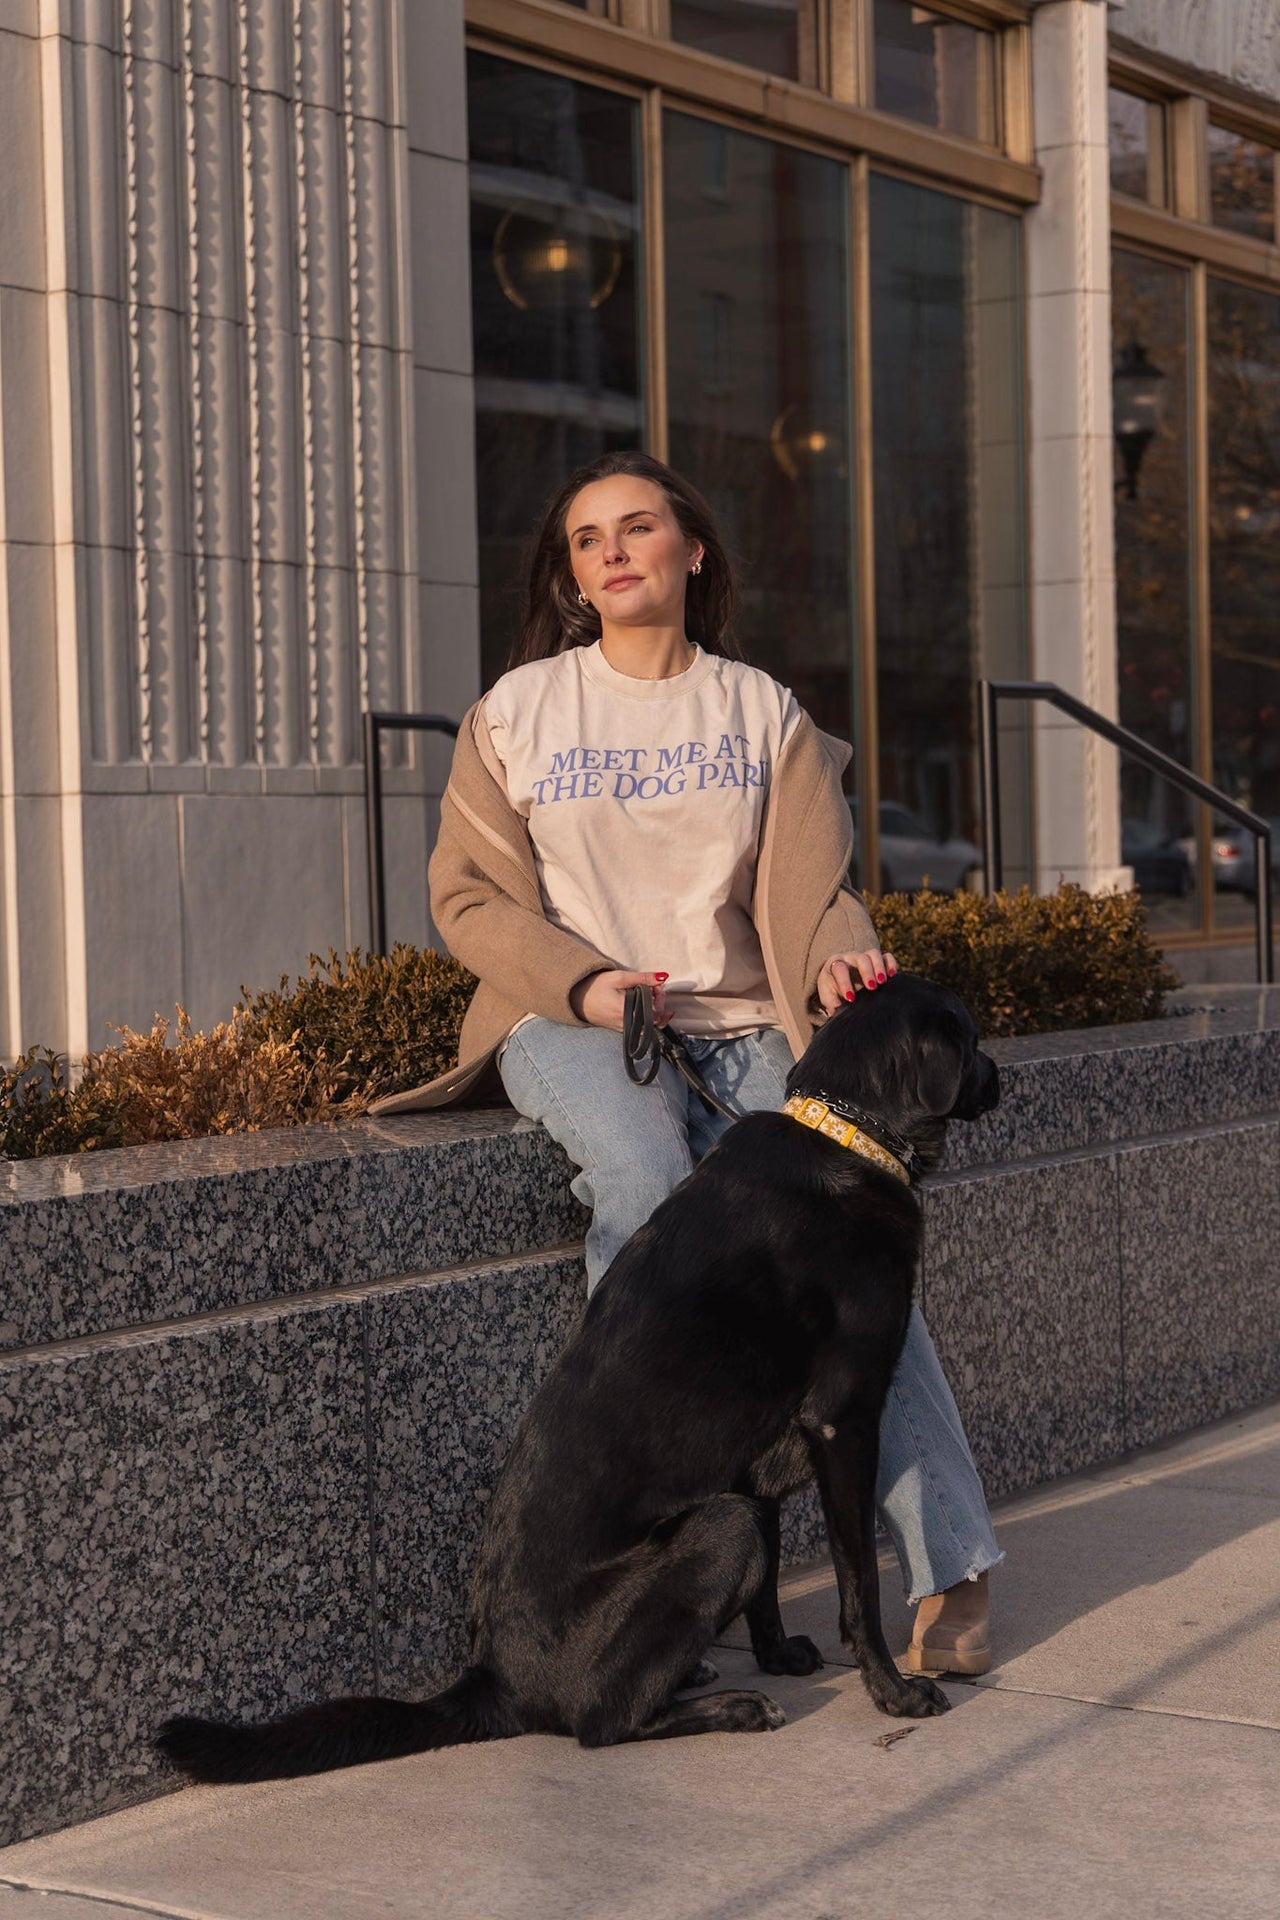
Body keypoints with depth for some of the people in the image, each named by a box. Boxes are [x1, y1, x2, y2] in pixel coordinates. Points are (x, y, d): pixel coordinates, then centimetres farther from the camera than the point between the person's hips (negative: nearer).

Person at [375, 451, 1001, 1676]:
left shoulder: (763, 712, 15)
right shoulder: (519, 711, 10)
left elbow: (807, 884, 7)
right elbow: (470, 896, 6)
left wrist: (840, 955, -17)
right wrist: (582, 981, -12)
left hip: (738, 1026, 1)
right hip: (570, 1024, -1)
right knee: (647, 1194, -35)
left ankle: (948, 1567, -20)